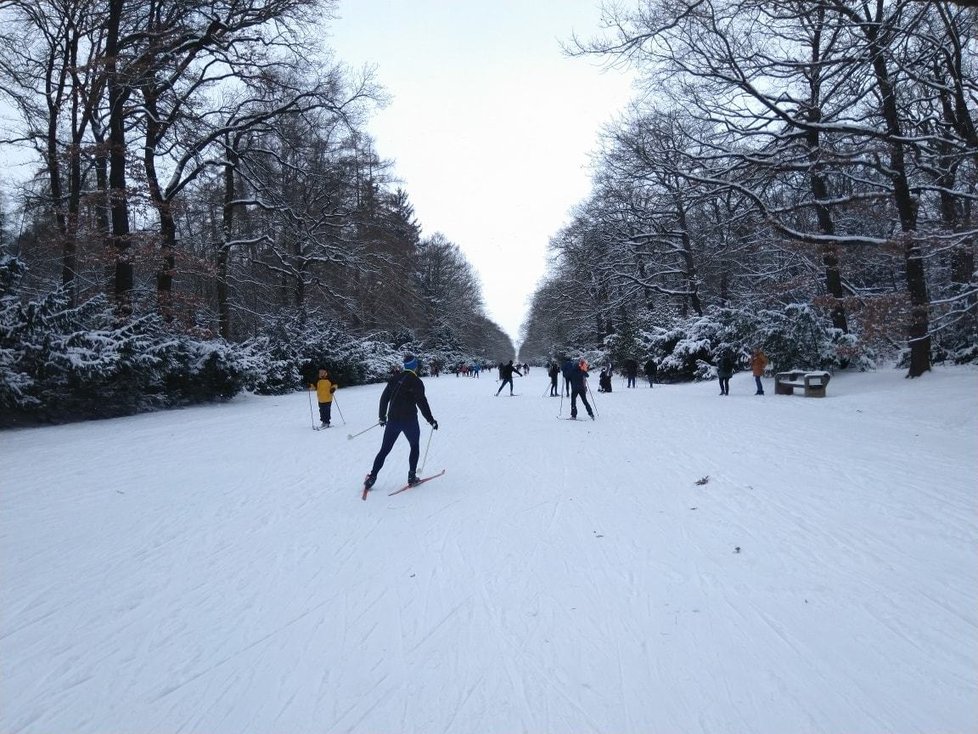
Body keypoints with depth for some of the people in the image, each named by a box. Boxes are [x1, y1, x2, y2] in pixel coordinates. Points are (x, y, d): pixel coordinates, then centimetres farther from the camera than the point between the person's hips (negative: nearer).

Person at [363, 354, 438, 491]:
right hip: (409, 421, -4)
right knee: (414, 447, 17)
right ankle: (411, 476, 13)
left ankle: (372, 477, 6)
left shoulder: (394, 379, 7)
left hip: (393, 419, 4)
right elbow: (422, 403, -13)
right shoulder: (416, 382, -9)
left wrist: (382, 417, 20)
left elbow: (384, 398, 10)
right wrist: (431, 420, -5)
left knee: (384, 449, 12)